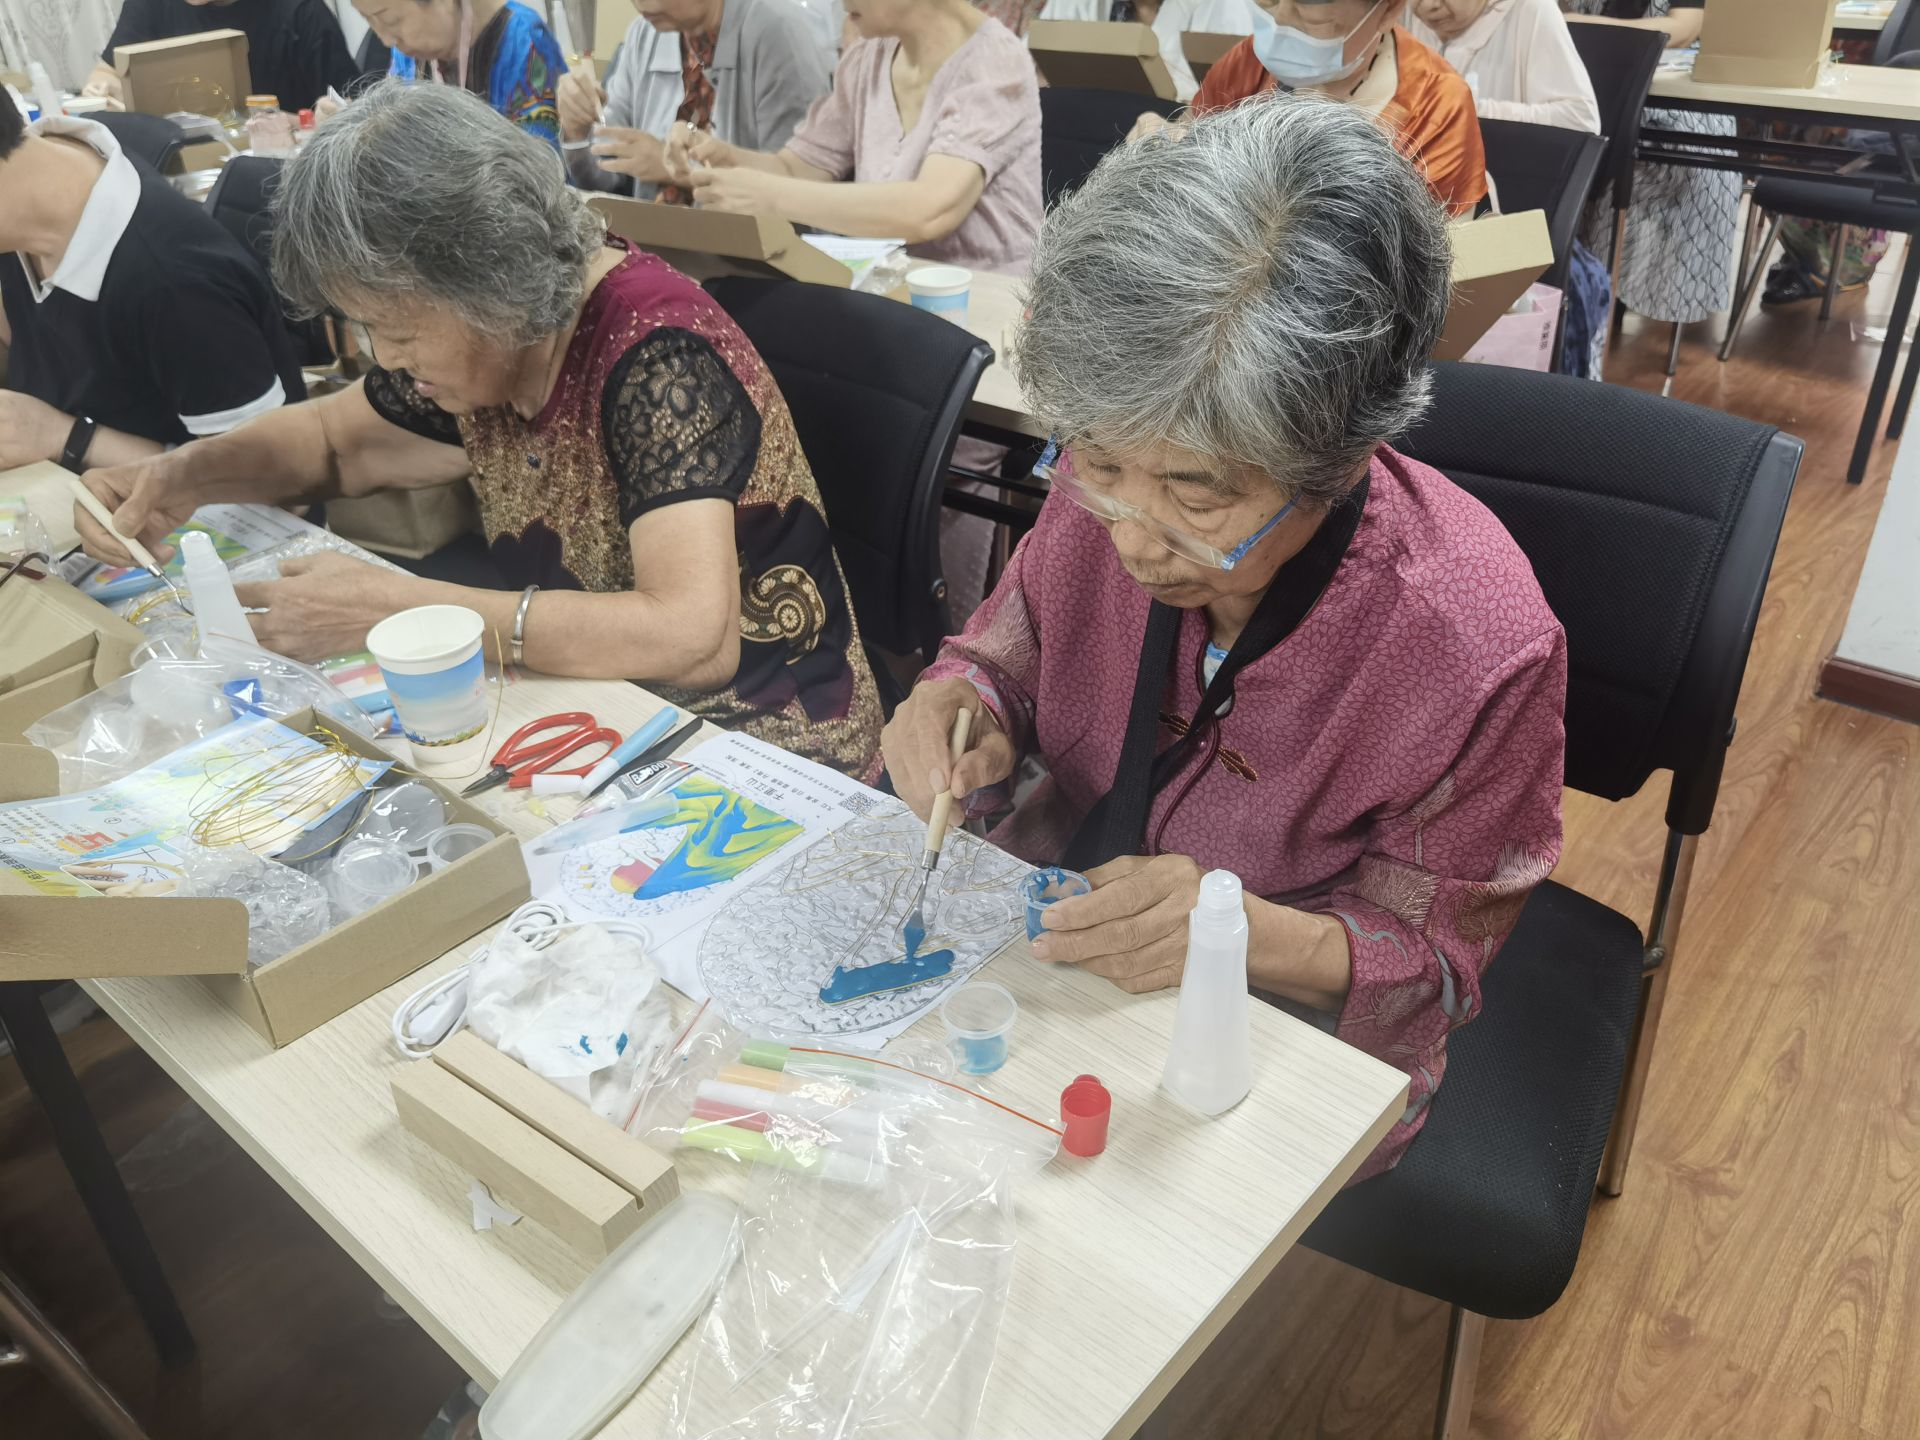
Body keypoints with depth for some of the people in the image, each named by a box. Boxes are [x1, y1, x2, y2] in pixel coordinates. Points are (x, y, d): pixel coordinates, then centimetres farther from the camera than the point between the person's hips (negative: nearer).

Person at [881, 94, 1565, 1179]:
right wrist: (963, 708, -21)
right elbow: (1013, 644, 3)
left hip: (1283, 1036, -4)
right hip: (1050, 922, 5)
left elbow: (1432, 954, -14)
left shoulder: (1478, 652, -29)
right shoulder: (1115, 482, -18)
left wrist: (1243, 930, -34)